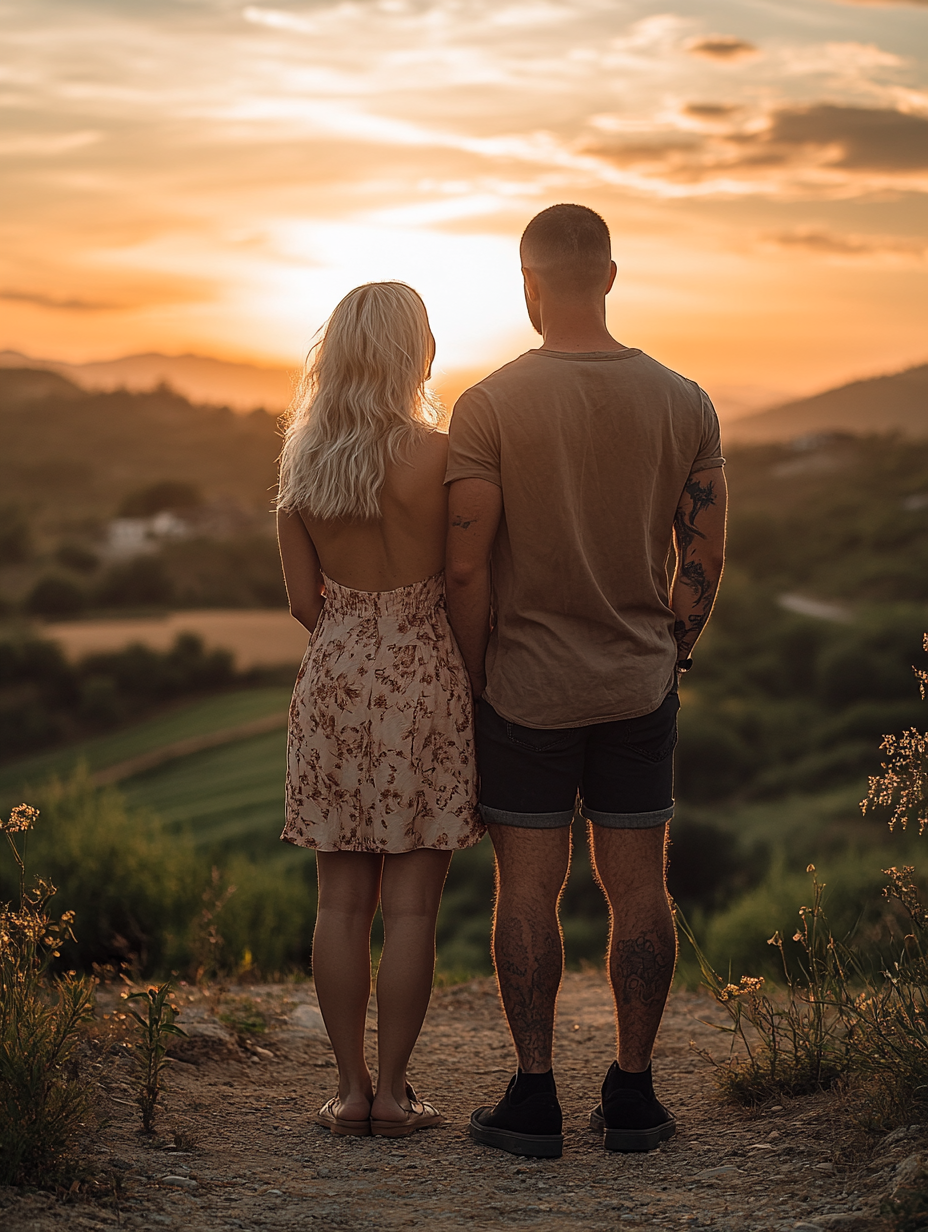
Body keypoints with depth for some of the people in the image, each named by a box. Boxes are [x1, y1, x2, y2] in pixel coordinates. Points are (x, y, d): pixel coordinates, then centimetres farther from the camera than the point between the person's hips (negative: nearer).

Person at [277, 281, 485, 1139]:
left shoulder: (303, 462, 3)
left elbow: (305, 600, 6)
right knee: (411, 902, 3)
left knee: (343, 900, 9)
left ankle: (350, 1087, 14)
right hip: (422, 676, -4)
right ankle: (392, 1091, 7)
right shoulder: (432, 453, -13)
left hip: (334, 676, 4)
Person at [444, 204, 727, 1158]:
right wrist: (671, 652, 14)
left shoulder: (488, 406, -11)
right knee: (637, 887, 8)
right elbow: (704, 558, 1)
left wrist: (476, 677, 0)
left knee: (528, 889, 5)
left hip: (525, 686, -2)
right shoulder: (682, 402, -2)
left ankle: (534, 1098, 9)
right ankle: (633, 1097, 15)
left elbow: (465, 566, -13)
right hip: (640, 685, 3)